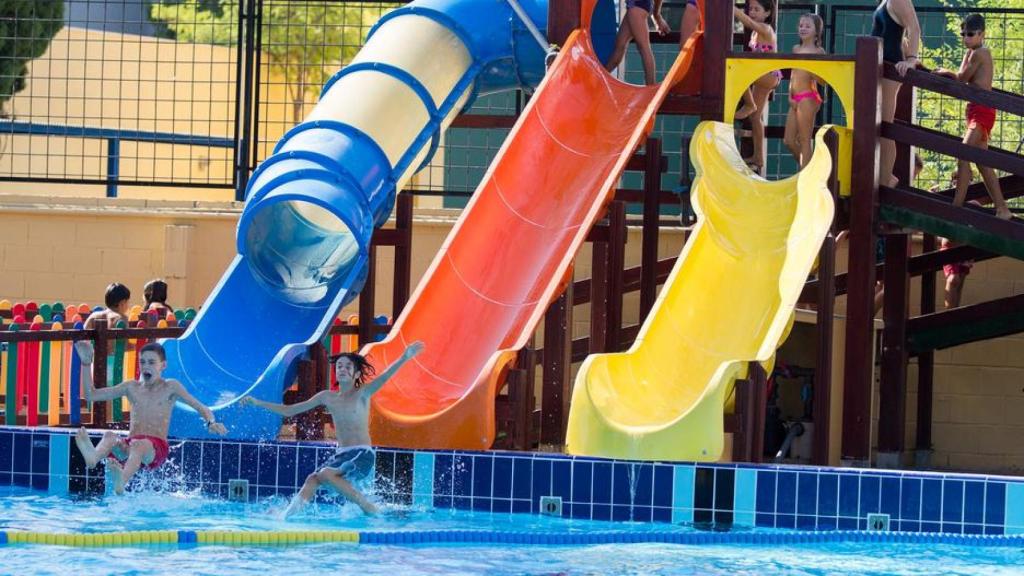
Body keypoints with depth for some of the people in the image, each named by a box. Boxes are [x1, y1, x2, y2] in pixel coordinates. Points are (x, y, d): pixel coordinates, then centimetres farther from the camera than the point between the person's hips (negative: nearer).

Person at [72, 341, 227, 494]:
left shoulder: (170, 387, 10)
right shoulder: (132, 387, 21)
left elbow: (201, 408, 4)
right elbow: (91, 395, 23)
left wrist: (211, 423, -19)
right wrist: (86, 363, 15)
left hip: (155, 448, -4)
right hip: (128, 446, 4)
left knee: (138, 444, -40)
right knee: (109, 436, -31)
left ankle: (121, 481, -73)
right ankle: (93, 457, -69)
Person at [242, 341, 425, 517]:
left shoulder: (362, 394, -2)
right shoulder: (327, 397, 12)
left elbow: (383, 377, -22)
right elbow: (289, 411, 18)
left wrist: (404, 358, -40)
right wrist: (258, 403, 14)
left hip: (362, 455, -5)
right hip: (341, 455, 5)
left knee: (325, 474, -27)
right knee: (313, 479, -19)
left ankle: (369, 509, -18)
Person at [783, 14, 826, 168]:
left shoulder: (818, 51, -5)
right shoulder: (796, 49, 13)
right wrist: (790, 96, 6)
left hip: (808, 98, -7)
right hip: (795, 99, 7)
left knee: (804, 141, -5)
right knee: (789, 141, 8)